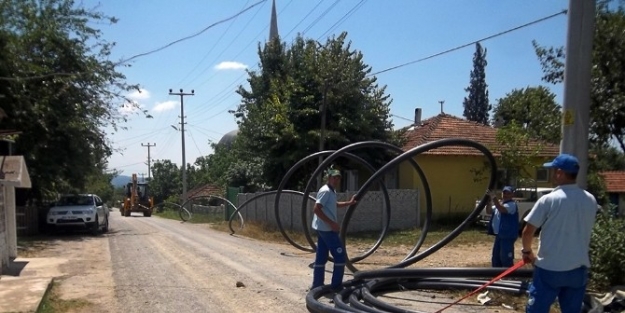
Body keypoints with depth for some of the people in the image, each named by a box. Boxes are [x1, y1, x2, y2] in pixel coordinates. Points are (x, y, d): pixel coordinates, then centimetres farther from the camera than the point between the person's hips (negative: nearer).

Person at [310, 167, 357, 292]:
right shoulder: (326, 191, -17)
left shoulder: (331, 191, 14)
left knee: (321, 258, 12)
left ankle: (317, 285, 18)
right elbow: (316, 209, -25)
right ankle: (336, 285, 1)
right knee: (340, 256, -5)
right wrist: (332, 223, -25)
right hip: (327, 229, -10)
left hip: (323, 228, 10)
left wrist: (349, 203, 29)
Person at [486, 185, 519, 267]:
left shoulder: (512, 204, -12)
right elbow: (489, 211, 11)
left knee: (506, 259, -8)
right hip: (498, 235, 10)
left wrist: (495, 201, -43)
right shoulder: (499, 204, 16)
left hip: (507, 236, -9)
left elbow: (502, 210, -31)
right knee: (495, 258, 17)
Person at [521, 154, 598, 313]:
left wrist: (527, 251, 7)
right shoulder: (591, 200, 3)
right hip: (578, 268, 5)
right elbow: (584, 231, 16)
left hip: (549, 268, -5)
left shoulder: (548, 200, -14)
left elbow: (528, 232, -12)